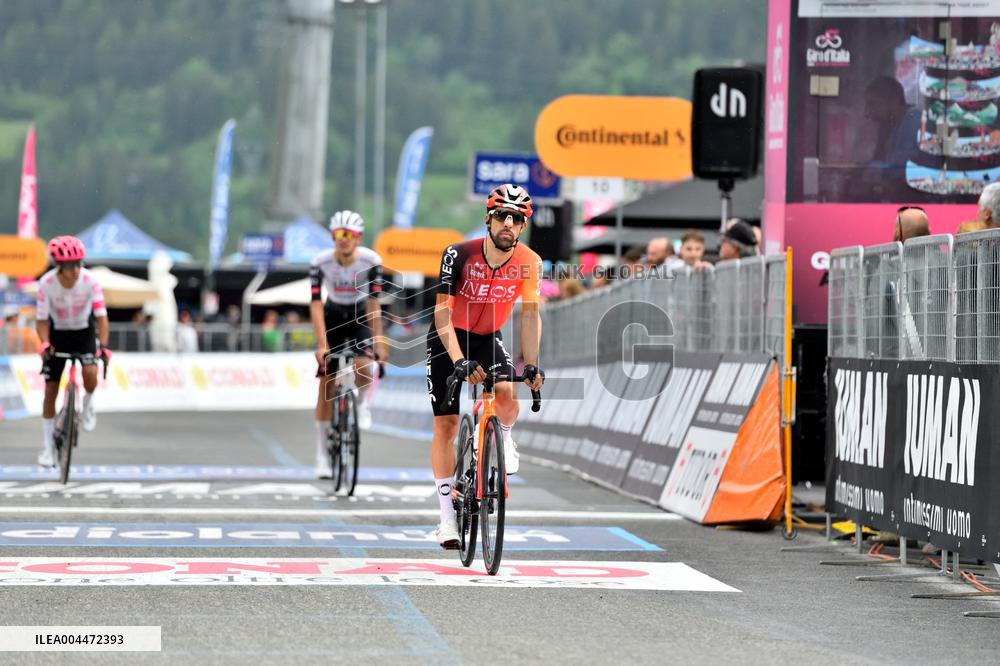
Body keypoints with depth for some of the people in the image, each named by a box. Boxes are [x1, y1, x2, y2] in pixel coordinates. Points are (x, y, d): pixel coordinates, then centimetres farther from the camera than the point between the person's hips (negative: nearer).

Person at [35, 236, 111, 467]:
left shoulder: (90, 281, -25)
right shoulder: (47, 283, -25)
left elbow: (101, 316, -24)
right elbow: (41, 319, -18)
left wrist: (103, 345, -37)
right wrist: (45, 344, -34)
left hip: (84, 331, 0)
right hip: (58, 333, 0)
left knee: (90, 373, -28)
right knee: (50, 390, -2)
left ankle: (88, 403, 7)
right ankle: (48, 446, 10)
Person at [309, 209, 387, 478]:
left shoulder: (371, 260, -24)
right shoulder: (321, 262, -24)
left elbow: (373, 303, -25)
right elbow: (316, 304, -26)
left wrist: (378, 342, -29)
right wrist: (322, 344, -35)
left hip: (361, 318, -1)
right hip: (333, 318, 1)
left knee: (362, 369, -28)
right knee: (326, 384, -5)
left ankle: (363, 402, 8)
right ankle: (322, 454, 3)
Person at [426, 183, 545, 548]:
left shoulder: (529, 262, -17)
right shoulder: (459, 254, -25)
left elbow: (529, 314, -10)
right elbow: (442, 312, -28)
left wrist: (531, 365, -20)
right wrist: (460, 361, -39)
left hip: (488, 339, 2)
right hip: (449, 339, -2)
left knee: (507, 396, -29)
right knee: (445, 425, -4)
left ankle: (503, 439, 5)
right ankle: (447, 514, 4)